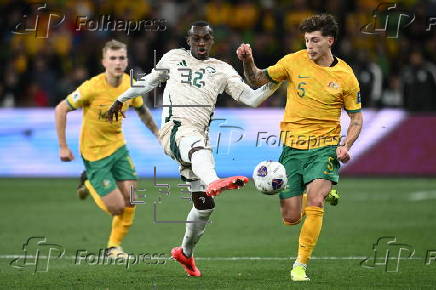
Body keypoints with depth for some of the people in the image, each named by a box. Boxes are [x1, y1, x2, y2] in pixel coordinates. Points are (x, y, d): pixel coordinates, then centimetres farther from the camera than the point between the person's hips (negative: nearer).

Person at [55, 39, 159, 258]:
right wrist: (63, 146, -15)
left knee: (130, 201, -4)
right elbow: (61, 109, -15)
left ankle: (114, 246, 18)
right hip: (94, 153, -5)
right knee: (117, 207, -8)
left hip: (118, 147, 5)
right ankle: (90, 184, 23)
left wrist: (157, 132, 15)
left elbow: (141, 110, 16)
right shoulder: (92, 88, -24)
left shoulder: (130, 85, -6)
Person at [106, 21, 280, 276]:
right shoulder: (174, 58, 16)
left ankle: (186, 253, 27)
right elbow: (150, 81, 31)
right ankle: (213, 183, -74)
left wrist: (274, 84, -7)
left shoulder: (222, 70, 16)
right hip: (174, 129, -4)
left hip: (198, 138, 4)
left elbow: (251, 98, 8)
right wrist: (121, 99, 35)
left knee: (205, 205, 4)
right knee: (198, 144, -42)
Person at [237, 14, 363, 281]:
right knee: (291, 218, 1)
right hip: (292, 147, 2)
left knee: (315, 202, -25)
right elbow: (257, 80, 10)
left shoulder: (346, 76, -2)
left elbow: (356, 117, 7)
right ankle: (324, 193, 37)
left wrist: (346, 145, -9)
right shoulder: (294, 62, -1)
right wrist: (248, 62, -10)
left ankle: (301, 265, -13)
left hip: (324, 147, -2)